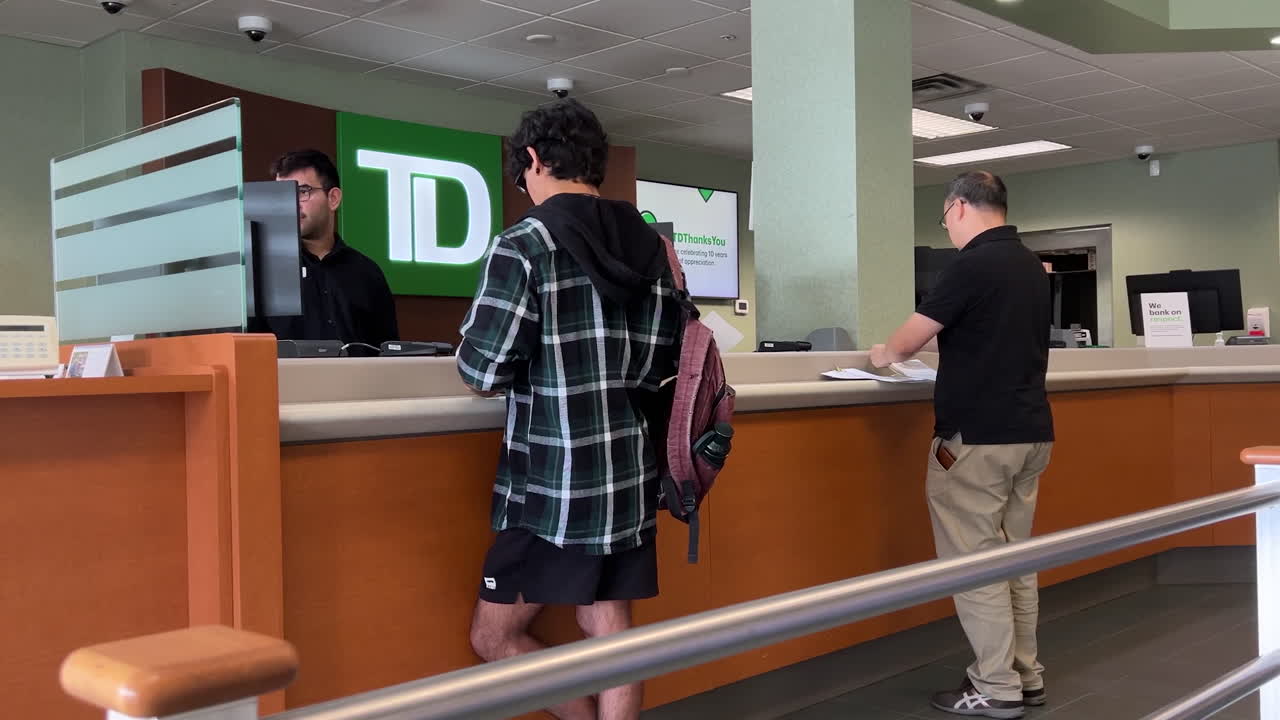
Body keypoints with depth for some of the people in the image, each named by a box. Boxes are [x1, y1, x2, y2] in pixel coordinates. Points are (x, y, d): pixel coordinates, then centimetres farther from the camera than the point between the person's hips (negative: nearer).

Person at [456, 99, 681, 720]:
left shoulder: (525, 244, -12)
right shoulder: (650, 245, 7)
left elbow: (484, 372, -16)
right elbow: (659, 365, 10)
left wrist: (469, 350, 6)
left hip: (555, 484, -6)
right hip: (631, 475, 7)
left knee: (495, 636, 9)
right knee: (611, 633, 13)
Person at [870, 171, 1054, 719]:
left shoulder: (973, 264, -14)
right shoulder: (1030, 265, 13)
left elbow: (909, 340, -10)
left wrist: (884, 355, 11)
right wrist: (945, 344, 28)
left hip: (977, 436, -9)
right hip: (1030, 430, 9)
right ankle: (1025, 675, 22)